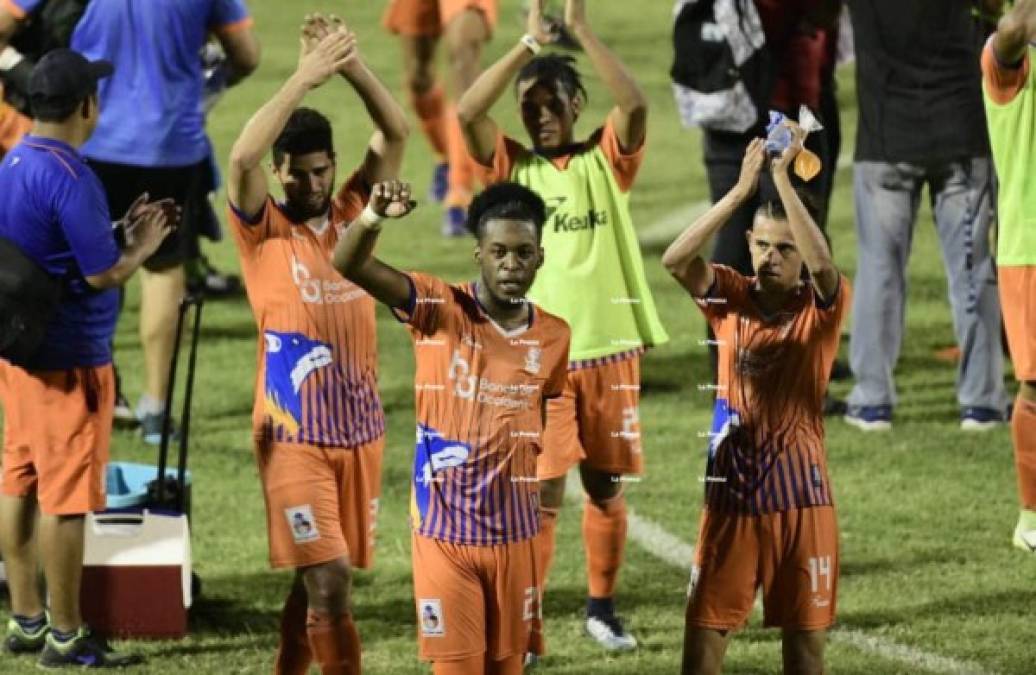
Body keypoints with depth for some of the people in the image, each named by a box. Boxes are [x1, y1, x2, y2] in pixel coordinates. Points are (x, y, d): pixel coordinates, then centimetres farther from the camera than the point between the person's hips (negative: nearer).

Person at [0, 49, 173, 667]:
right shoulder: (68, 176, -19)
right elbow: (104, 274, -19)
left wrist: (121, 230, 17)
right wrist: (144, 246, -1)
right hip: (67, 359, -9)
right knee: (66, 497, -2)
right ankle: (65, 635, 3)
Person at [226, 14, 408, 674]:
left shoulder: (351, 213, 7)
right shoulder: (264, 230, -4)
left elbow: (396, 133, -2)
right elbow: (242, 158, -22)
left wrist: (351, 65, -16)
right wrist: (305, 78, -24)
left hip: (361, 429, 5)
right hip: (295, 437, -5)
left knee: (317, 580, 13)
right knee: (330, 582, -11)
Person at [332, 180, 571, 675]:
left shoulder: (553, 337, 1)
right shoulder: (439, 310, -10)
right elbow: (349, 266, -22)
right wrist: (375, 216, -42)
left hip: (514, 533, 3)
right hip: (444, 530, -3)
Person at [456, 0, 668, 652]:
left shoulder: (607, 160, 4)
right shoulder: (515, 168, 2)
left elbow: (636, 105, -16)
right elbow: (468, 113, -15)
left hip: (610, 348, 1)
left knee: (607, 487, 10)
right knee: (541, 493, -6)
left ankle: (602, 608, 25)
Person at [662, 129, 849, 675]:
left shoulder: (821, 305, -4)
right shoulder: (731, 297, 0)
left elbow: (822, 264, -28)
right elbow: (676, 260, -19)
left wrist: (784, 179, -29)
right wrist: (742, 189, -26)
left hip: (801, 497, -1)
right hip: (731, 492, 1)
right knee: (704, 628, 0)